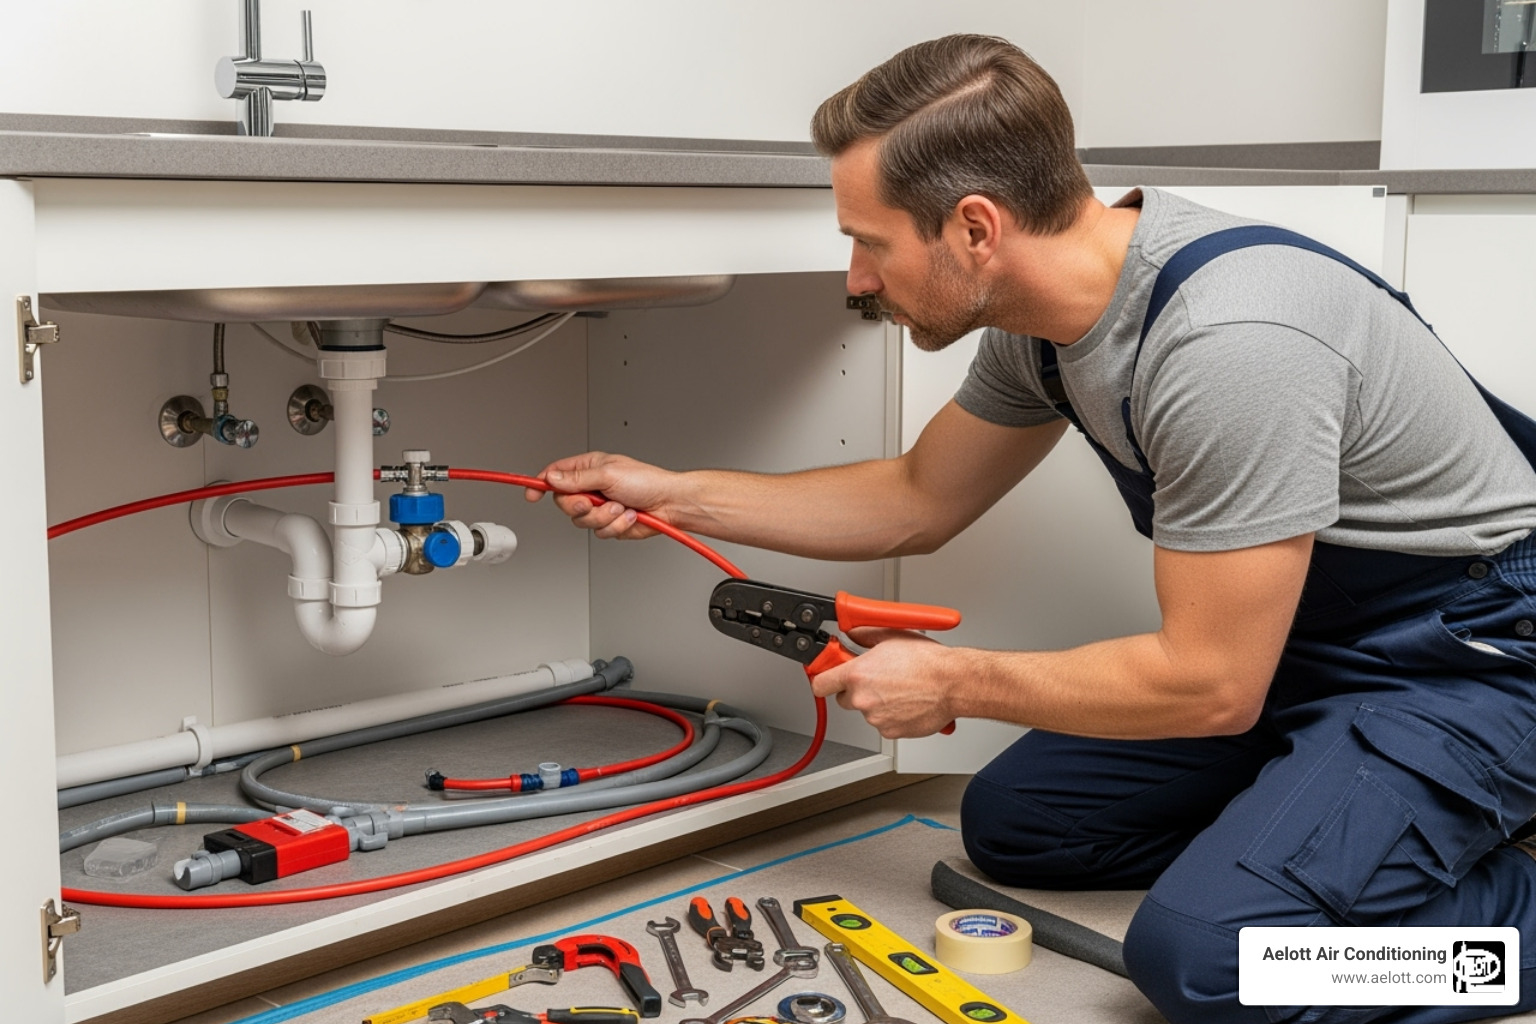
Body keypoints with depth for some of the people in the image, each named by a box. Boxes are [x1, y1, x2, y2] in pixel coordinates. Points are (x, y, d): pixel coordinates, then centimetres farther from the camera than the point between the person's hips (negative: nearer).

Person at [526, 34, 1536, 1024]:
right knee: (1010, 820, 9)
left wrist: (949, 683, -14)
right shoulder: (1039, 321, -4)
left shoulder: (1226, 344, -33)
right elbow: (917, 501, 13)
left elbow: (1210, 684, -26)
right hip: (1280, 642, 9)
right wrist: (674, 495, 9)